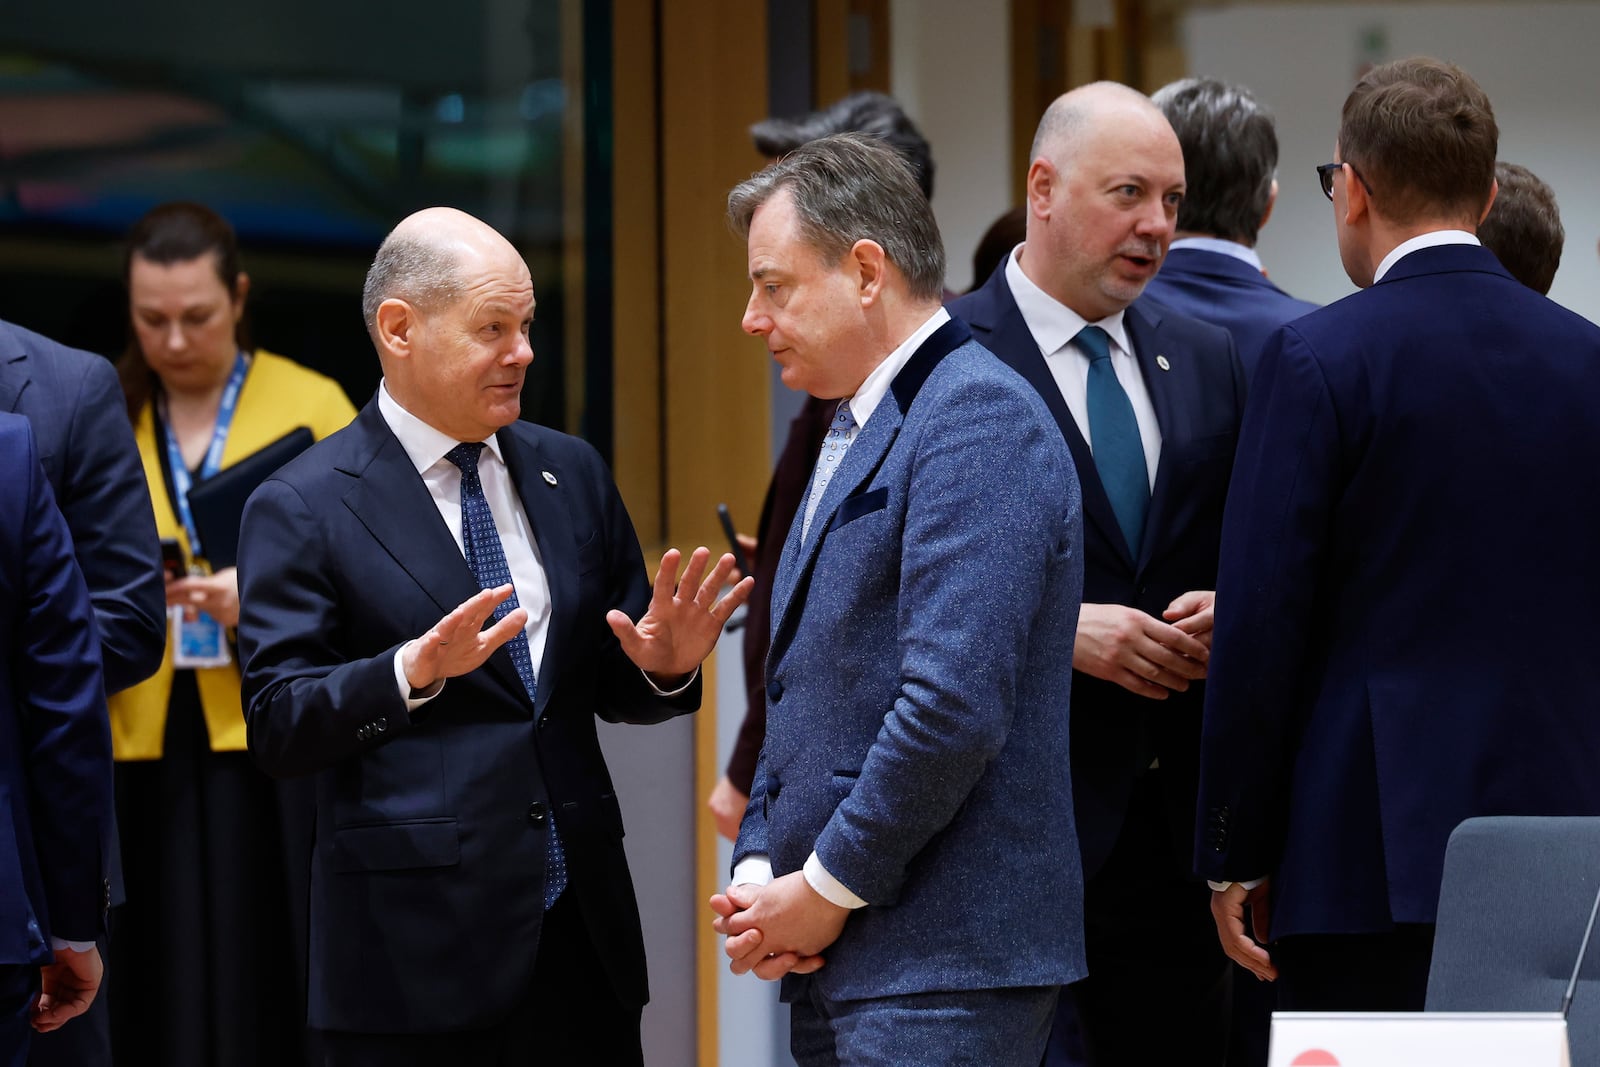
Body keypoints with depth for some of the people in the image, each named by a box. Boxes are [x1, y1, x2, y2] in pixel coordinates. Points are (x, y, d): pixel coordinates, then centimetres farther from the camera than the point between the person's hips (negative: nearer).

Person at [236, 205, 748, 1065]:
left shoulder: (572, 474, 12)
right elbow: (277, 728, -9)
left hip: (582, 931, 5)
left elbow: (614, 689, 16)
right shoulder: (302, 509, -4)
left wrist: (664, 666, -7)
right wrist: (413, 671, -24)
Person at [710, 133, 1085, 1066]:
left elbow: (955, 704, -21)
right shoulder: (853, 435, 20)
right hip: (832, 958, 9)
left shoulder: (980, 420, -12)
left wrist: (827, 887, -13)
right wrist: (759, 871, 7)